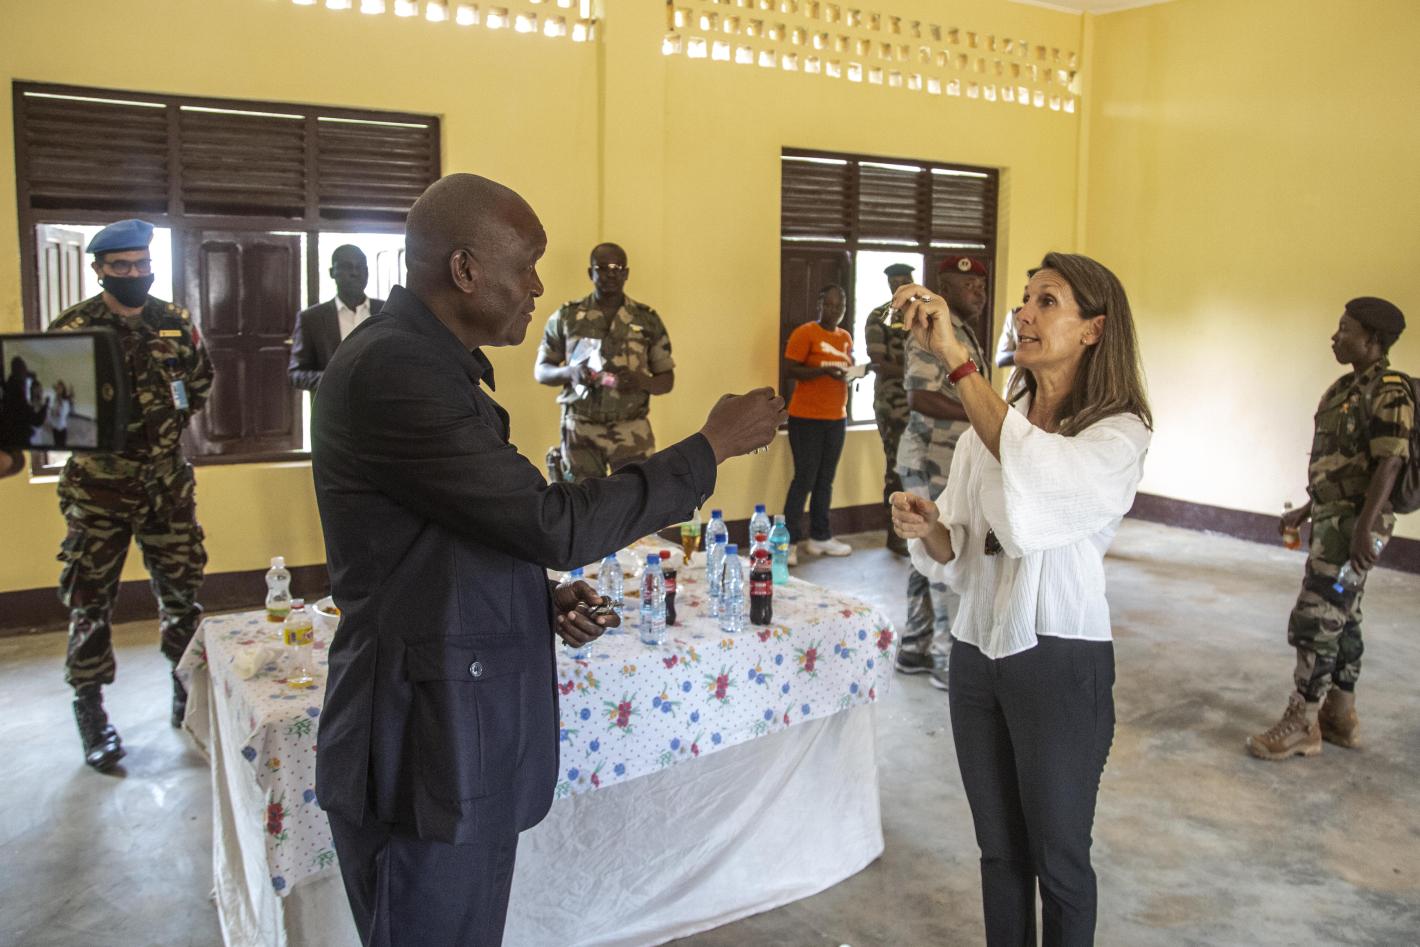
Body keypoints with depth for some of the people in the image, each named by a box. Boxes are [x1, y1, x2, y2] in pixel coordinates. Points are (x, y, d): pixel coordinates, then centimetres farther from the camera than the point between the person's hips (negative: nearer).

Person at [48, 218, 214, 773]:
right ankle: (90, 711, 19)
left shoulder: (174, 323, 2)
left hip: (167, 482, 3)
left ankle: (188, 689, 27)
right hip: (99, 488, -3)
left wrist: (175, 422, 7)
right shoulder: (72, 329, -8)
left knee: (183, 590, 9)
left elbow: (201, 378, 18)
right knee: (90, 601, 5)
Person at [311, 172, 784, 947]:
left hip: (463, 732, 9)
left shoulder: (423, 359, 10)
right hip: (428, 746, -9)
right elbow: (556, 525, -24)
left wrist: (539, 596, 5)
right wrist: (711, 447, -14)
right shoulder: (392, 369, -22)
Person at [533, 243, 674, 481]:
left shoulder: (648, 320, 4)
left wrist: (642, 381, -16)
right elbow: (540, 371, 8)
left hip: (633, 431, 0)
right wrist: (569, 372, -14)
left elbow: (667, 380, 7)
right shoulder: (566, 316, 4)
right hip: (581, 430, 0)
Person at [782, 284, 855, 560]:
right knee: (805, 478, -6)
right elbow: (791, 369, -13)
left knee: (825, 480, 10)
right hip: (807, 418, -6)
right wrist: (825, 370, -25)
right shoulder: (804, 333, -8)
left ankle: (820, 537, 19)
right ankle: (788, 542, 0)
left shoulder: (845, 337, 13)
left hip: (836, 418, 6)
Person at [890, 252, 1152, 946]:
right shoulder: (992, 424, 7)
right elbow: (958, 552, 8)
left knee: (1057, 857, 12)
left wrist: (954, 357, -35)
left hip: (1060, 661, -5)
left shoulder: (1119, 433, -12)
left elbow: (1034, 474, -35)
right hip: (977, 651, 6)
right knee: (998, 848, 20)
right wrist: (928, 528, -14)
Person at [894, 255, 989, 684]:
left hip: (950, 458, 10)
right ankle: (949, 660, 5)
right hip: (933, 459, -10)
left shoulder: (964, 332, 15)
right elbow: (920, 398, -25)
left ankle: (915, 648, 24)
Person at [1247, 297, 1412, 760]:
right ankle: (1340, 716, 25)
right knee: (1341, 619, 15)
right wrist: (1307, 510, 22)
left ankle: (1301, 725, 3)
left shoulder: (1390, 392, -15)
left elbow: (1389, 464, -22)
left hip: (1353, 523, -9)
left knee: (1314, 621, -7)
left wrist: (1364, 528, -27)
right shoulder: (1347, 387, 12)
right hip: (1332, 518, 9)